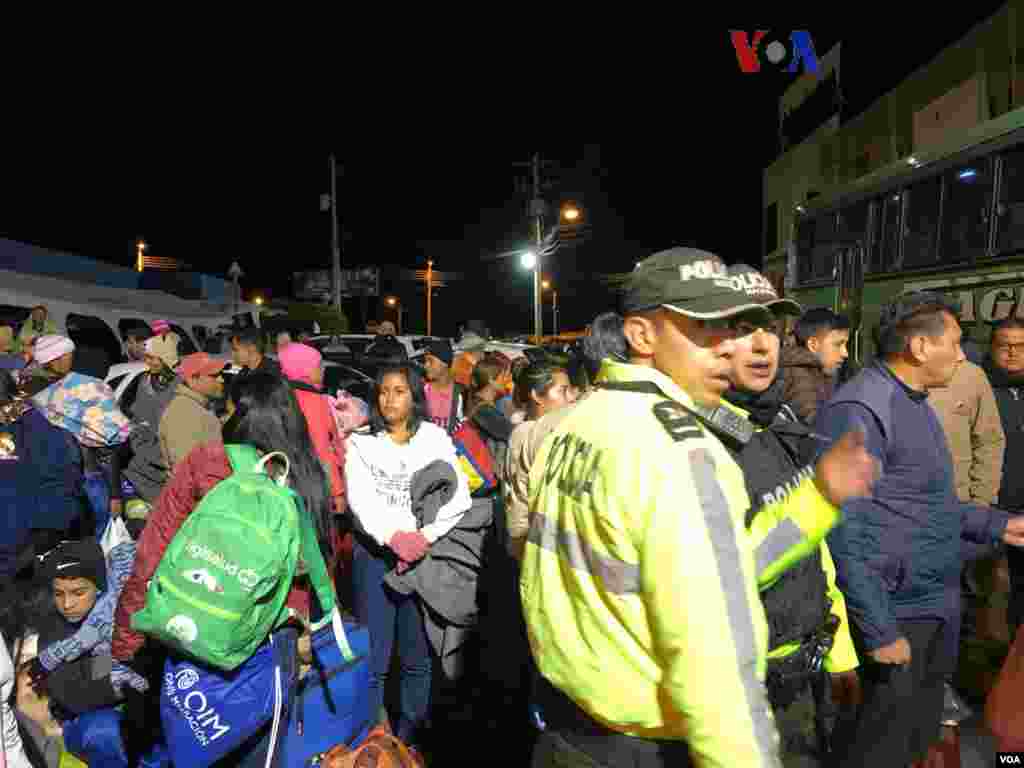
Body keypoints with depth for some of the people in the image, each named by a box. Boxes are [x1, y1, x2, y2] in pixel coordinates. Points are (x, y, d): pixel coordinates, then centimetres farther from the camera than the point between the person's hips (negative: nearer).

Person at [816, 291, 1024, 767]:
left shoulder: (915, 403, 11)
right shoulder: (858, 412, -23)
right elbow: (844, 534, -25)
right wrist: (879, 630, -23)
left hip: (938, 607, 10)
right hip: (898, 614, -10)